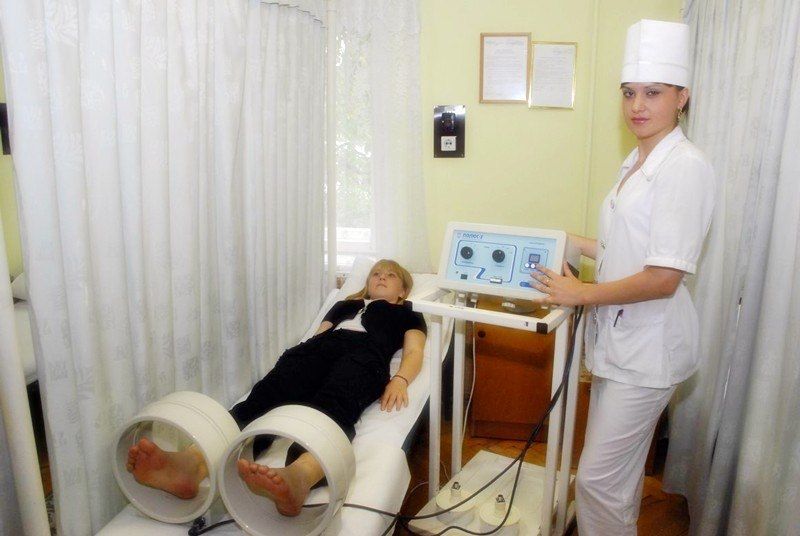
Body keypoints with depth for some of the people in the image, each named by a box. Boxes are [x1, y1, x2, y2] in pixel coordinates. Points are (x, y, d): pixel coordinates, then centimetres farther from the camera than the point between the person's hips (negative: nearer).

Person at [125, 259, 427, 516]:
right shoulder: (344, 304, 42)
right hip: (319, 347, 3)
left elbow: (414, 351, 15)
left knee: (332, 407, -40)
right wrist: (293, 366, 5)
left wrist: (400, 379, -9)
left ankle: (296, 477, -72)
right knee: (266, 396, -31)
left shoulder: (408, 314, 34)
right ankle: (192, 464, -58)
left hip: (365, 353, -3)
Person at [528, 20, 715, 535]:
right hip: (618, 335, 9)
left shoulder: (686, 166, -16)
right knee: (619, 471, 21)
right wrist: (578, 243, 14)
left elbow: (663, 277, -21)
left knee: (598, 478, -2)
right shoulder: (638, 162, 11)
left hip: (648, 344, -8)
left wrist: (580, 293, -13)